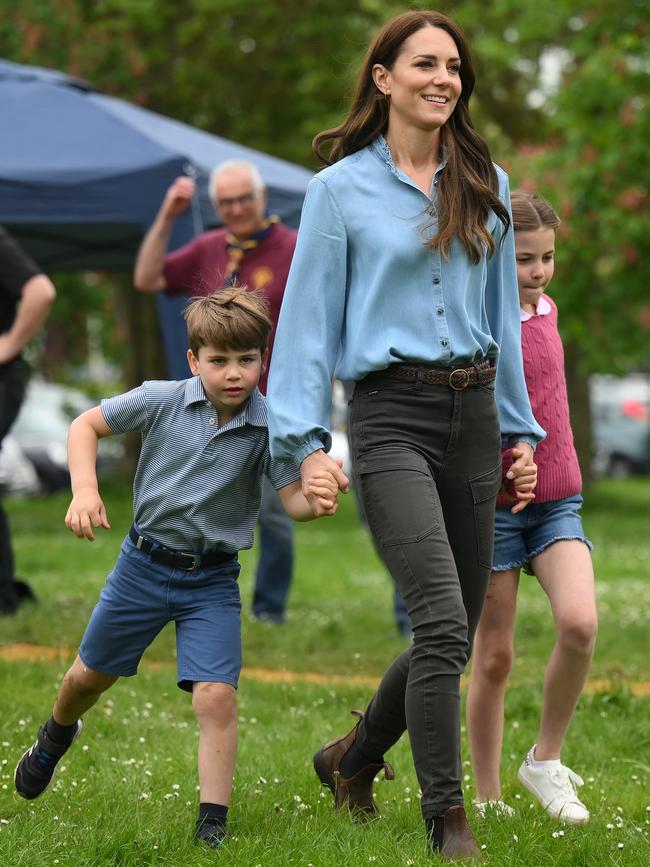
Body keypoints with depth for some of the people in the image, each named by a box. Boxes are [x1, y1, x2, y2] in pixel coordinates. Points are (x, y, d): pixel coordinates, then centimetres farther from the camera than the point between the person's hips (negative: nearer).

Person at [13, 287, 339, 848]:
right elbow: (87, 425, -2)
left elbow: (293, 499, -19)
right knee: (90, 675, 19)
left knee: (216, 696, -17)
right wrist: (85, 491, -15)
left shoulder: (268, 426, -14)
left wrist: (319, 499, -42)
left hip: (213, 578, -1)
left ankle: (213, 826, -8)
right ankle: (57, 735, 54)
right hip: (144, 564, 1)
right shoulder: (162, 402, -13)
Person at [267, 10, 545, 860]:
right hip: (392, 415, -5)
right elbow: (309, 319, -1)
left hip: (473, 415, 5)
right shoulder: (341, 189, 0)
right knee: (443, 622, -17)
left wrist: (519, 430, 16)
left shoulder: (487, 187, 13)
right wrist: (307, 439, -9)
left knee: (454, 635, 9)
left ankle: (353, 759, 33)